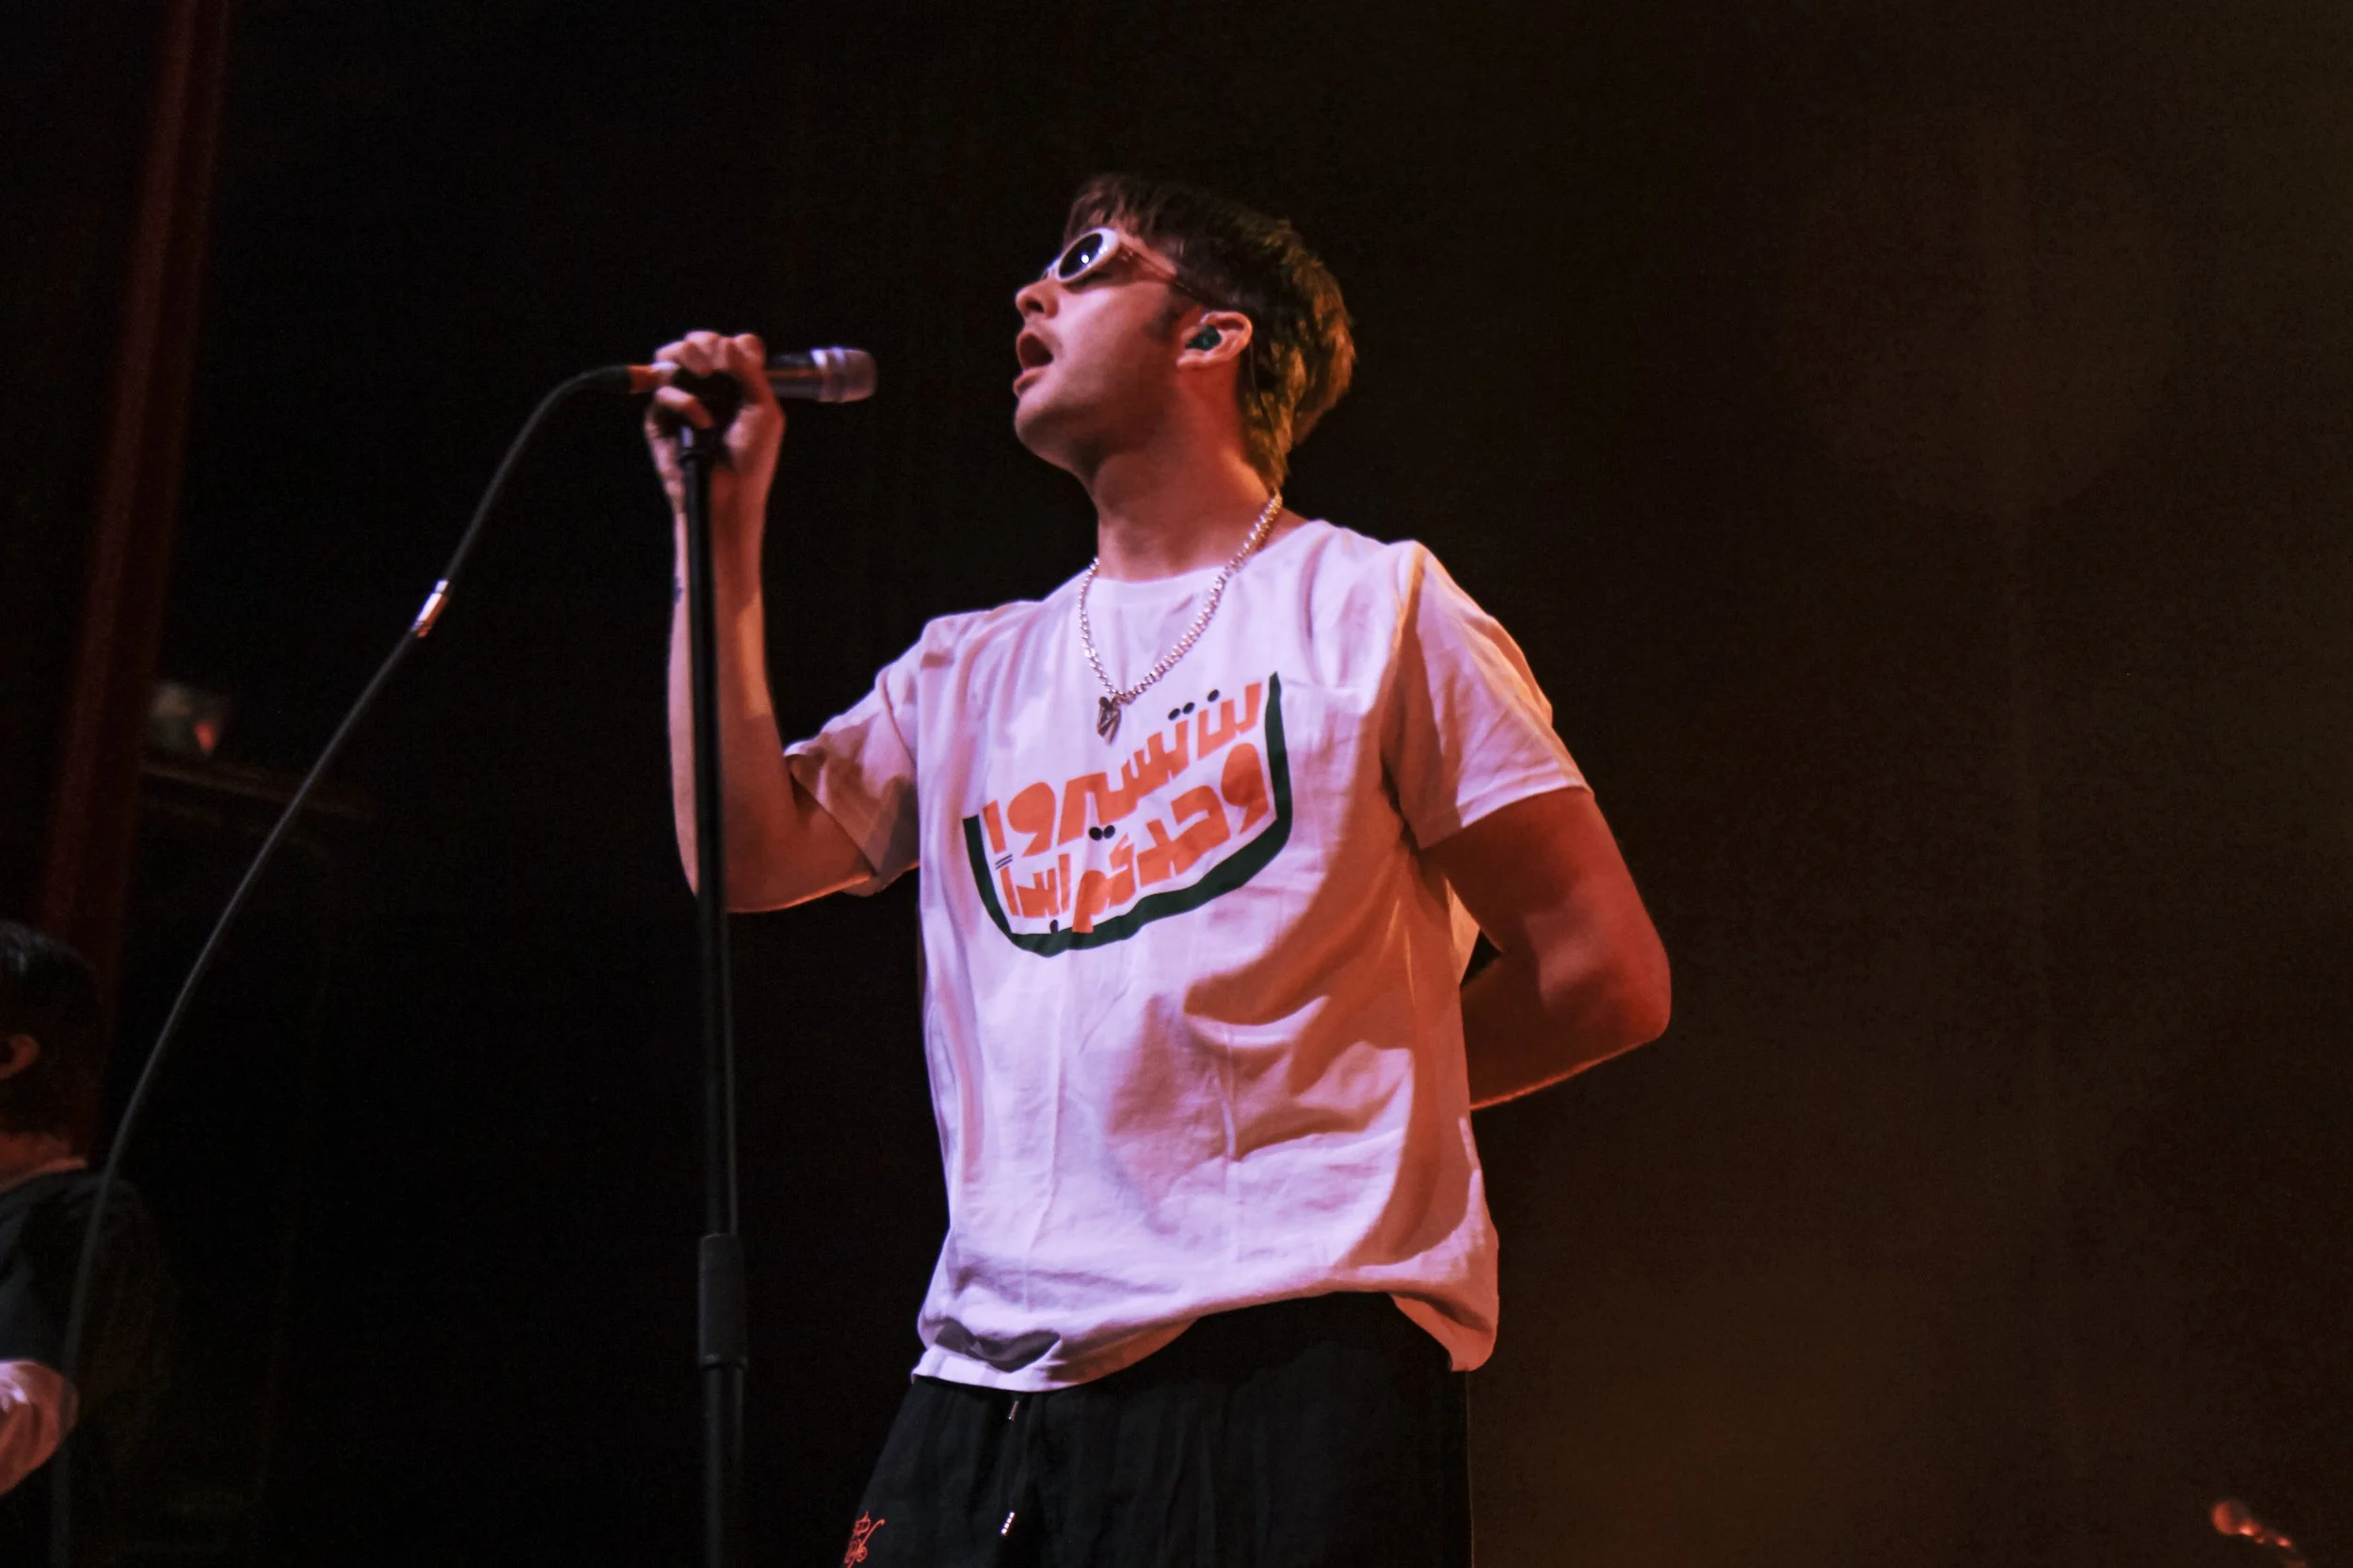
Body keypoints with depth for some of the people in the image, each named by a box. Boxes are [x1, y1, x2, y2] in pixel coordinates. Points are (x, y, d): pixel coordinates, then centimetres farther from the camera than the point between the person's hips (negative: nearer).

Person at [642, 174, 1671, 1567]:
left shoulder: (1372, 605, 4)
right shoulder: (973, 670, 19)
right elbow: (745, 857, 5)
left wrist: (1324, 1092, 4)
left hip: (1296, 1360, -4)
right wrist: (723, 533, 6)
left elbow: (1608, 977, 1)